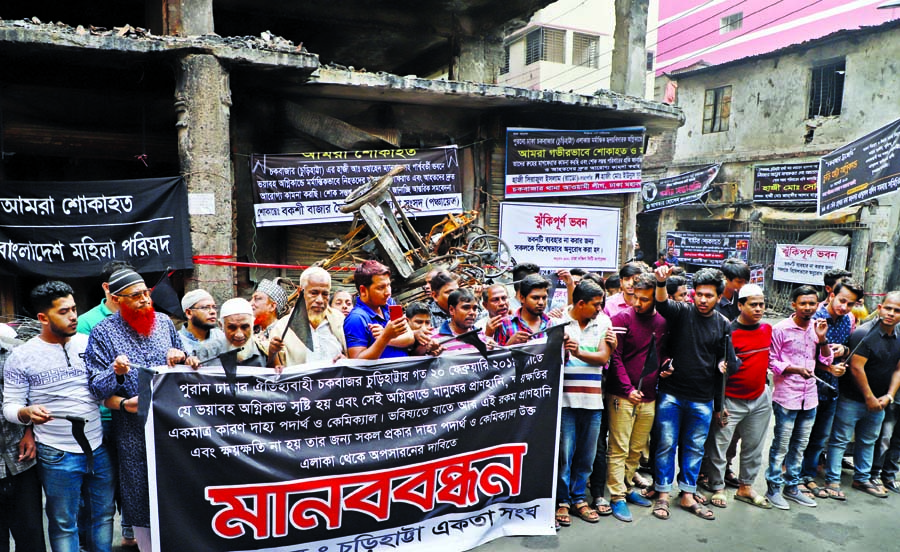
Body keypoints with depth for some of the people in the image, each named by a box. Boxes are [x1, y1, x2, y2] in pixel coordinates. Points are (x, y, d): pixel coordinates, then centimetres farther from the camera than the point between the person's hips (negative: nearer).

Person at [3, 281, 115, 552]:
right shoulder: (22, 356, -5)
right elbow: (10, 406, -2)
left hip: (100, 448, 3)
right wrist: (26, 413, -25)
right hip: (58, 456, -3)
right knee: (64, 523, 11)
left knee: (104, 514, 16)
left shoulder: (89, 343, 2)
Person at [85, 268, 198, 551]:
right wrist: (116, 373, -24)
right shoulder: (102, 333, -3)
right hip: (133, 430, -2)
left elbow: (182, 366, 17)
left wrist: (181, 357, -6)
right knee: (140, 497, 9)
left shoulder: (164, 322, 6)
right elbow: (97, 387, -5)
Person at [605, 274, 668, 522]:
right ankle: (617, 497, 10)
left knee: (638, 449, 15)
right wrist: (628, 388, -13)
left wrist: (664, 370, 5)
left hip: (648, 397, 5)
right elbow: (615, 357, -10)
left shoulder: (661, 322, 7)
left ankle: (627, 486, 31)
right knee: (619, 449, 0)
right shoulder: (622, 319, -8)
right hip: (623, 396, -5)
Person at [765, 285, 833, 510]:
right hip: (786, 396, -6)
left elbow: (827, 360, 8)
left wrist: (822, 339, -7)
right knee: (781, 445, 2)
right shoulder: (781, 329, -10)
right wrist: (796, 368, -20)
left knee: (799, 445, 16)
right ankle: (773, 488, 15)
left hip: (809, 395, 6)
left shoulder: (817, 327, 6)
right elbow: (771, 361, -8)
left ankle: (791, 486, 29)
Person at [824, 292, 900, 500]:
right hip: (852, 399, -7)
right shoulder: (864, 333, -17)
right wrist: (869, 397, -14)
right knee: (840, 440, 0)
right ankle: (832, 481, 7)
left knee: (868, 441, 19)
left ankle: (862, 479, 34)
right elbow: (856, 368, -19)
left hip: (878, 402, 7)